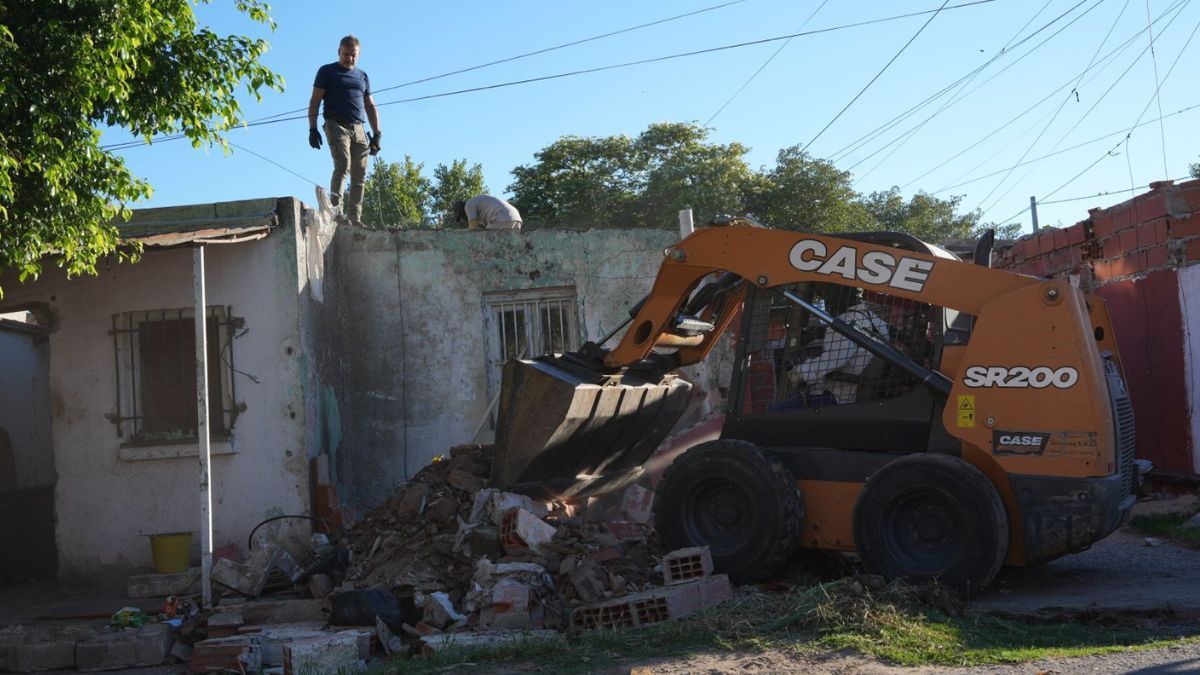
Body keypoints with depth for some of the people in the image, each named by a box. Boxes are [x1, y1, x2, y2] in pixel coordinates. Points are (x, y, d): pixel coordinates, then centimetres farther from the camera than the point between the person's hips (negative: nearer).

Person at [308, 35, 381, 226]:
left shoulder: (363, 76, 21)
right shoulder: (327, 71, 8)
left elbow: (370, 106, 22)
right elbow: (315, 101, 4)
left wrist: (377, 134, 12)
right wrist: (312, 129, -7)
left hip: (359, 129, 5)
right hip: (337, 125, -4)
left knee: (359, 175, -4)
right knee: (342, 165, -23)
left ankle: (354, 218, -4)